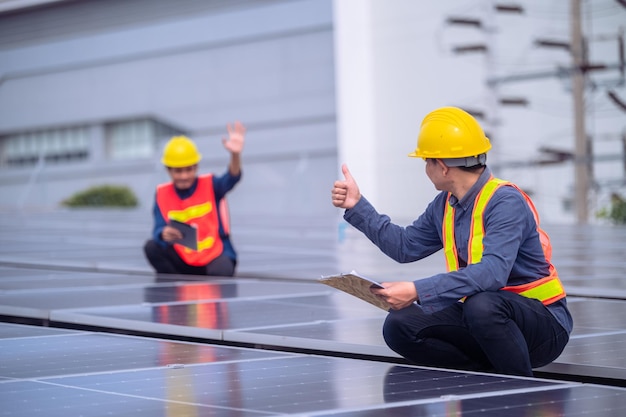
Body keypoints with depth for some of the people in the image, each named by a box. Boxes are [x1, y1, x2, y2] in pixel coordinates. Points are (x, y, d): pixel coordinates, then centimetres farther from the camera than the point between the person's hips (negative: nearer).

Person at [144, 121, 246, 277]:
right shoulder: (162, 194, 1)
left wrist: (235, 155, -47)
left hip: (215, 256, -3)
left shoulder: (210, 185, -3)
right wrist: (164, 234, -39)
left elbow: (232, 178, -25)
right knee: (152, 247, -22)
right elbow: (159, 229, -12)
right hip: (183, 261, 3)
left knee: (221, 272, -36)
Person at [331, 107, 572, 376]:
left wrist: (418, 291, -39)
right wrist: (357, 207, 16)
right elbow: (405, 247, 23)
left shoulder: (506, 202, -19)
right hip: (484, 322, 8)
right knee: (399, 326, -9)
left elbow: (492, 272, -35)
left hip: (543, 325, -8)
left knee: (482, 305, -40)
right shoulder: (445, 206, 7)